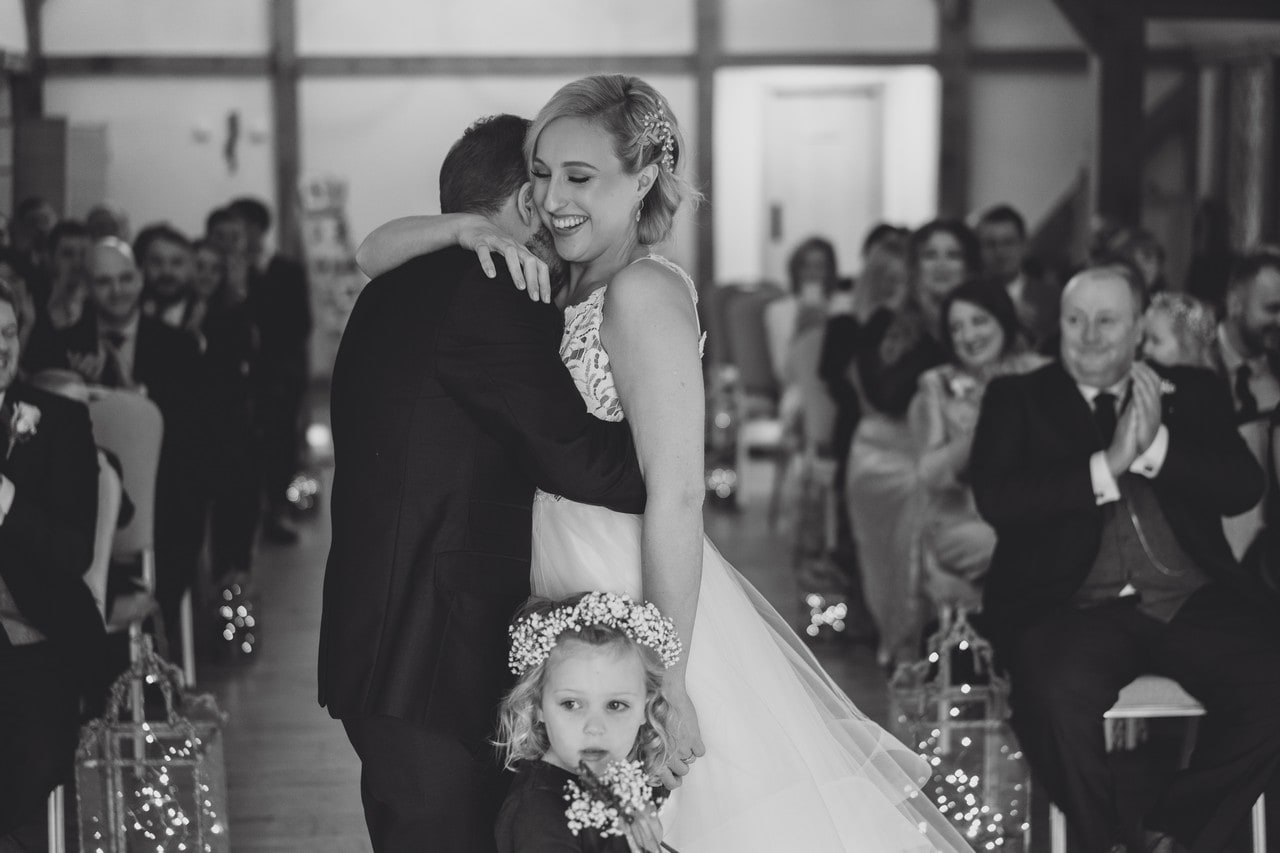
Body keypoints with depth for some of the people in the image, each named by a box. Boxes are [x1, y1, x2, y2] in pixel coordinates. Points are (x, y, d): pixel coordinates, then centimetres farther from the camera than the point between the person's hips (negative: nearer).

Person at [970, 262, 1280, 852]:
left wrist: (1157, 445, -11)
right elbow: (995, 499, -5)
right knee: (1059, 694, -34)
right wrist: (1107, 466, -12)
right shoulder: (1017, 399, 12)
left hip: (1192, 601, 2)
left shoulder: (1192, 392, 17)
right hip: (1073, 605, -2)